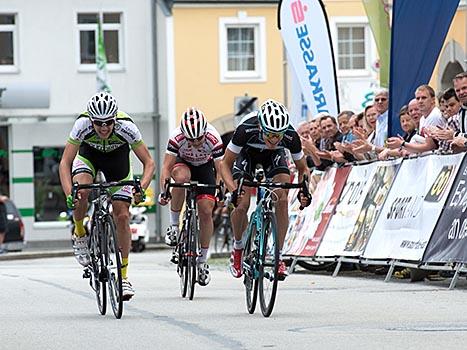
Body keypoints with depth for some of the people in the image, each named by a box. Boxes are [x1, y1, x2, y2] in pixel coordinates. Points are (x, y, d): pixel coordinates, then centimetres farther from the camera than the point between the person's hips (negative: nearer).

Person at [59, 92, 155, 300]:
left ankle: (123, 276, 1)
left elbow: (149, 162, -29)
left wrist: (142, 187, -46)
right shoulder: (82, 125, -35)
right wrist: (69, 193, -48)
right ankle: (79, 234, -3)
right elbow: (65, 163, -33)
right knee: (81, 191, -31)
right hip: (89, 153, 0)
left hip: (117, 156, 0)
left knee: (122, 216, -9)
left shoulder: (126, 127, -35)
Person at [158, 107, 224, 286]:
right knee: (182, 177, -38)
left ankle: (202, 260, 3)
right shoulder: (177, 137, -33)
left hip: (204, 167, 1)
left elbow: (220, 169, -30)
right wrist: (164, 191, -48)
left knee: (206, 211, -12)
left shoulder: (214, 139, -33)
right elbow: (166, 166, -35)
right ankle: (174, 226, -23)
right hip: (182, 163, -1)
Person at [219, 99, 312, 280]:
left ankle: (279, 256, -11)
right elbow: (225, 164, -28)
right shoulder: (246, 129, -41)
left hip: (274, 155, 1)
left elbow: (302, 167, -15)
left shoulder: (291, 136, -35)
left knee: (282, 200, -21)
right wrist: (233, 190, -45)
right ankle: (238, 248, 12)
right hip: (247, 152, -1)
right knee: (241, 204, -17)